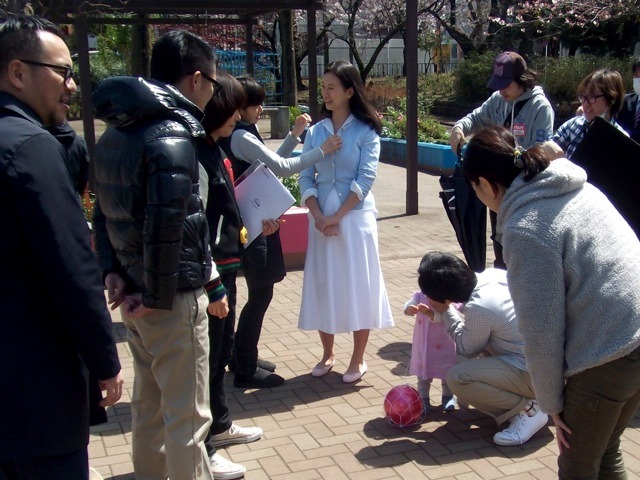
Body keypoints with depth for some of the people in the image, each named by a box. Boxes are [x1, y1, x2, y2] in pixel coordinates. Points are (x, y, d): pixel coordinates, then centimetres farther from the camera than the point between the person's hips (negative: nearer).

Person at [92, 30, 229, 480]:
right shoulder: (172, 137, -19)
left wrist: (113, 272, 6)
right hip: (173, 299, -9)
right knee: (187, 416, 4)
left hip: (132, 291, 9)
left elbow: (104, 213, 14)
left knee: (149, 401, 22)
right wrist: (159, 297, -15)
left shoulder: (115, 133, 10)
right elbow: (166, 229, -25)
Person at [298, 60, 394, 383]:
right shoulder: (315, 132, 7)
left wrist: (337, 216, -16)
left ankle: (358, 360, 14)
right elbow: (305, 178, 2)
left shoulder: (366, 132, -3)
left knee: (357, 285, 1)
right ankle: (327, 353, 25)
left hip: (355, 217, -4)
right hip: (321, 217, 4)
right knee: (322, 284, 9)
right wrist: (319, 216, -11)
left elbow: (365, 179, -11)